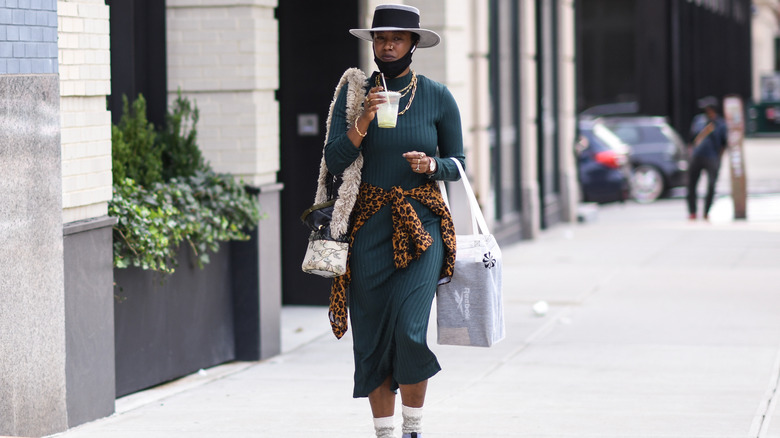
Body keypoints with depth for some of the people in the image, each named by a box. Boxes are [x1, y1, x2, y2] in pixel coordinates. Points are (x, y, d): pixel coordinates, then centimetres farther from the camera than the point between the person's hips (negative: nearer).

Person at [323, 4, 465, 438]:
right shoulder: (354, 93, 3)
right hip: (369, 223, 2)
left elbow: (458, 163, 7)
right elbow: (334, 160, -4)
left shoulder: (438, 97, 2)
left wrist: (431, 164, -14)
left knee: (408, 328, -14)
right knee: (372, 333, 1)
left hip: (421, 223, -2)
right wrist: (364, 120, -17)